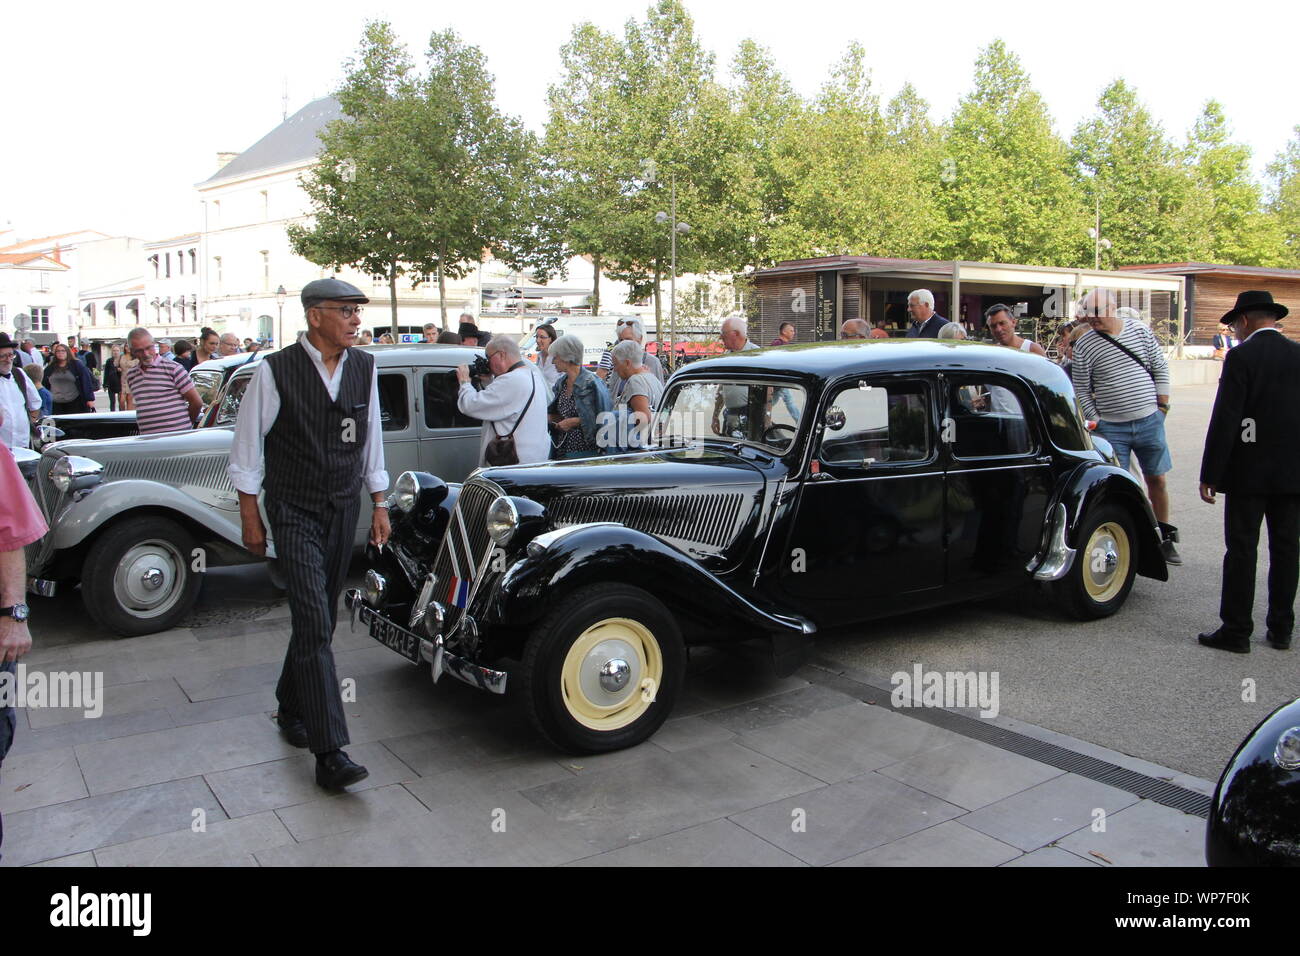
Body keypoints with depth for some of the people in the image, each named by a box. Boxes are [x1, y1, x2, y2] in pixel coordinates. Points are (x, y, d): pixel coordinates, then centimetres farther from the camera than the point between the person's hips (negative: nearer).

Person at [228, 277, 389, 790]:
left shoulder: (364, 367, 3)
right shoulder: (275, 371, -11)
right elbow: (248, 442, -3)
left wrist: (379, 505, 12)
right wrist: (251, 515, -1)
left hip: (344, 509, 5)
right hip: (294, 512, -5)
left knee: (319, 619, 14)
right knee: (314, 624, -12)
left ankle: (291, 708, 37)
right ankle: (330, 752, -11)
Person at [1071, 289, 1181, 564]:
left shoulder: (1140, 331, 0)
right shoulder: (1084, 345, -7)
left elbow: (1160, 369, 9)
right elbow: (1081, 391, -1)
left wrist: (1162, 406, 5)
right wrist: (1095, 423, -3)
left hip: (1149, 420, 2)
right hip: (1112, 427, -2)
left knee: (1156, 479, 11)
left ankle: (1165, 539, 26)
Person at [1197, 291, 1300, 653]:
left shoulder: (1241, 356, -11)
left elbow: (1224, 419, -15)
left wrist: (1210, 475, -11)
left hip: (1250, 471, -5)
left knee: (1242, 549, 1)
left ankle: (1236, 630, 5)